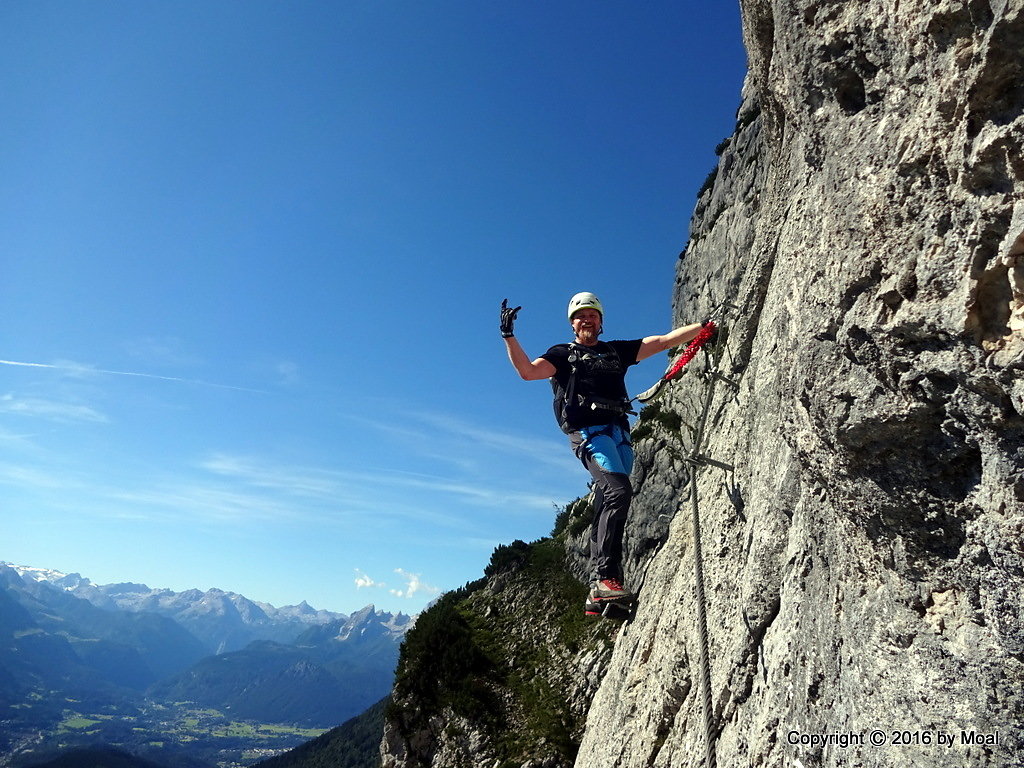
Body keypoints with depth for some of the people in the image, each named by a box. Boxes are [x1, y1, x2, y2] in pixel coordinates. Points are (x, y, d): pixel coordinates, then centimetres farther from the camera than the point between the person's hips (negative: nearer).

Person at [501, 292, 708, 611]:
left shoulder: (617, 351, 27)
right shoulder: (563, 354, 16)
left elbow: (664, 340, 22)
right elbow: (527, 371, 0)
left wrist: (706, 325, 17)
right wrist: (509, 336, -8)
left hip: (619, 432, 5)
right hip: (588, 431, -5)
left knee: (606, 512, 0)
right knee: (619, 490, -27)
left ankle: (597, 593, 1)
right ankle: (605, 578, -27)